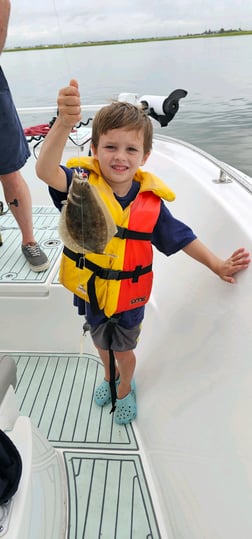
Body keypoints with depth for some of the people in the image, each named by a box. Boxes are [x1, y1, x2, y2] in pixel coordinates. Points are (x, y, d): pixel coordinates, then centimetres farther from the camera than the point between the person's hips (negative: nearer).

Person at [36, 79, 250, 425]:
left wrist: (217, 265, -1)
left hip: (129, 296, -1)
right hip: (91, 291, 1)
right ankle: (109, 377, 63)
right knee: (101, 344, 29)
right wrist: (64, 124, -59)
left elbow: (182, 238, -5)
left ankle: (125, 389, 57)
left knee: (124, 350, 23)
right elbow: (46, 171, -41)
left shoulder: (151, 201, -17)